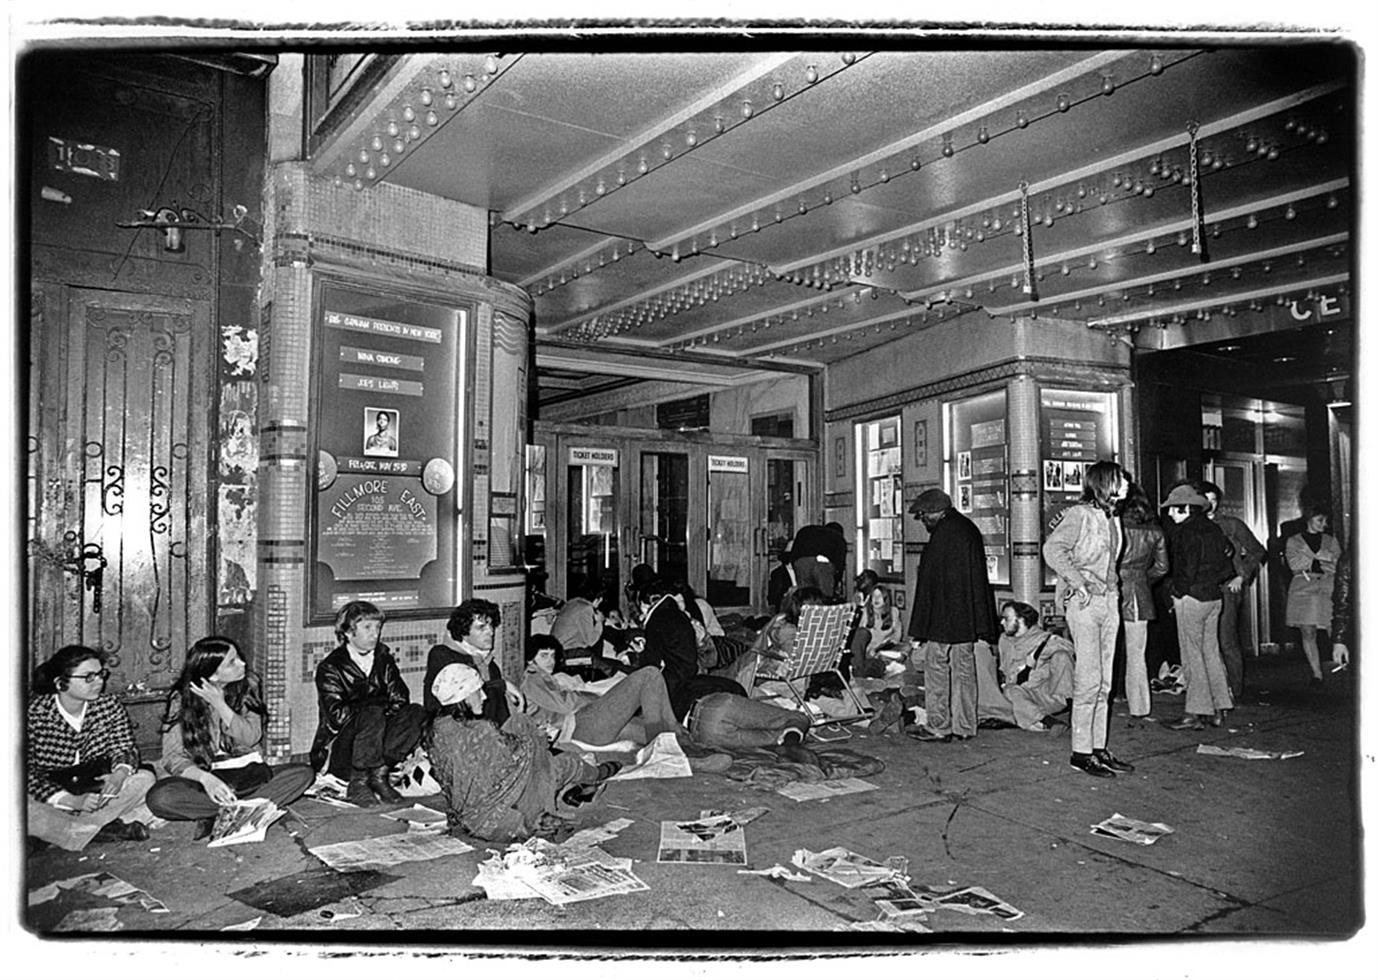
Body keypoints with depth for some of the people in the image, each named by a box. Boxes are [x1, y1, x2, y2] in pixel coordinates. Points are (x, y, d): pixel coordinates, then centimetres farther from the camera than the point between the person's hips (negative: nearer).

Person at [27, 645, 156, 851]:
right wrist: (72, 801, -30)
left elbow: (125, 747, -2)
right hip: (51, 798, -3)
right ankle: (100, 830, -22)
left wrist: (120, 774, -28)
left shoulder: (109, 705, -6)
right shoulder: (35, 714, -17)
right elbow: (27, 773, -18)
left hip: (96, 789, 4)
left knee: (145, 778, -20)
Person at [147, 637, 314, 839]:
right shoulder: (181, 700, -5)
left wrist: (219, 704, -18)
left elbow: (251, 737, -8)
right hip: (205, 778, -2)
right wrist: (205, 778, -29)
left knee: (303, 774, -25)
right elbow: (173, 757, -11)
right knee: (159, 797, -33)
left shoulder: (248, 685, 1)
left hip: (250, 776, 2)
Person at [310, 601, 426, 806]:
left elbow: (400, 702, 4)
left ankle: (379, 774, -16)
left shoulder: (384, 661, 12)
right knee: (372, 715, -33)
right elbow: (336, 716, -16)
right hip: (337, 754, -5)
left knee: (416, 712, -17)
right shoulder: (330, 668, -4)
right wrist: (381, 705, -13)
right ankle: (357, 784, -21)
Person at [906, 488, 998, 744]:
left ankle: (938, 727, 3)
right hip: (968, 618, 9)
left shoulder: (943, 534, -16)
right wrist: (979, 624, 22)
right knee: (963, 669, 12)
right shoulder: (969, 528, 14)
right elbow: (978, 579, 18)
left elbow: (930, 582, -17)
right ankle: (965, 726, 17)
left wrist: (922, 625, -15)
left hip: (943, 617, -9)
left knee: (937, 669, -1)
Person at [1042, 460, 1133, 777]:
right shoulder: (1079, 514, -9)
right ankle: (1081, 751, -1)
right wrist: (1078, 582, -20)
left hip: (1109, 601, 8)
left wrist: (1112, 586, 13)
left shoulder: (1112, 518, 16)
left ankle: (1099, 748, 16)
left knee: (1103, 682, 10)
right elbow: (1052, 548, -20)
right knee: (1089, 680, -8)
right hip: (1085, 602, -8)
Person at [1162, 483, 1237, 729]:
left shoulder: (1185, 532, -15)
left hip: (1191, 598, -8)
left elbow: (1186, 569, -19)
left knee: (1192, 654, -2)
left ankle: (1196, 713, 1)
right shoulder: (1213, 528, 10)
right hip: (1214, 596, 8)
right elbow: (1226, 565, 12)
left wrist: (1176, 589, -5)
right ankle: (1219, 709, 18)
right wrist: (1214, 581, 16)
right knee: (1211, 651, 13)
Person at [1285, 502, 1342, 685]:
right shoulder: (1294, 541, 11)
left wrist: (1308, 563, -5)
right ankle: (1316, 673, 3)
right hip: (1302, 590, -1)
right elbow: (1294, 564, -4)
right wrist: (1323, 559, -5)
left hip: (1326, 590, 1)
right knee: (1308, 633, -3)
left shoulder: (1331, 541, 16)